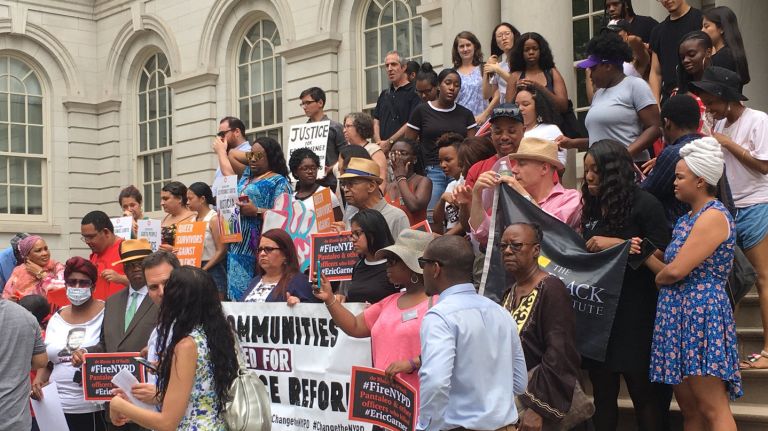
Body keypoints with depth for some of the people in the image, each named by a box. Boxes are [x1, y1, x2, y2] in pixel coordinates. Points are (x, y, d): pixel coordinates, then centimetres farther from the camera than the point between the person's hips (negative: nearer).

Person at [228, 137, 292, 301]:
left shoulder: (279, 181, -2)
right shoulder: (246, 178, 21)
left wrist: (257, 211, -20)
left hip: (258, 249, -7)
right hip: (238, 245, 8)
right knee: (237, 293, 5)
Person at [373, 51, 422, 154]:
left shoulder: (414, 92, -2)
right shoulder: (384, 94, 22)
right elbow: (376, 121, 16)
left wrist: (389, 142, -11)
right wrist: (379, 143, -3)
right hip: (382, 150, 6)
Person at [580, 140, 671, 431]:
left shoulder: (644, 204, -6)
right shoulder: (592, 209, 15)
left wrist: (619, 243, -18)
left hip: (635, 316, -6)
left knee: (644, 392, 2)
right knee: (602, 392, 11)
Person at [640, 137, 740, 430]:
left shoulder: (714, 216, -11)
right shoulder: (688, 219, 19)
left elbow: (676, 271, -18)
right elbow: (672, 270, 14)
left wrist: (657, 280, 3)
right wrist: (644, 253, 0)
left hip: (701, 313, -10)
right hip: (678, 313, 10)